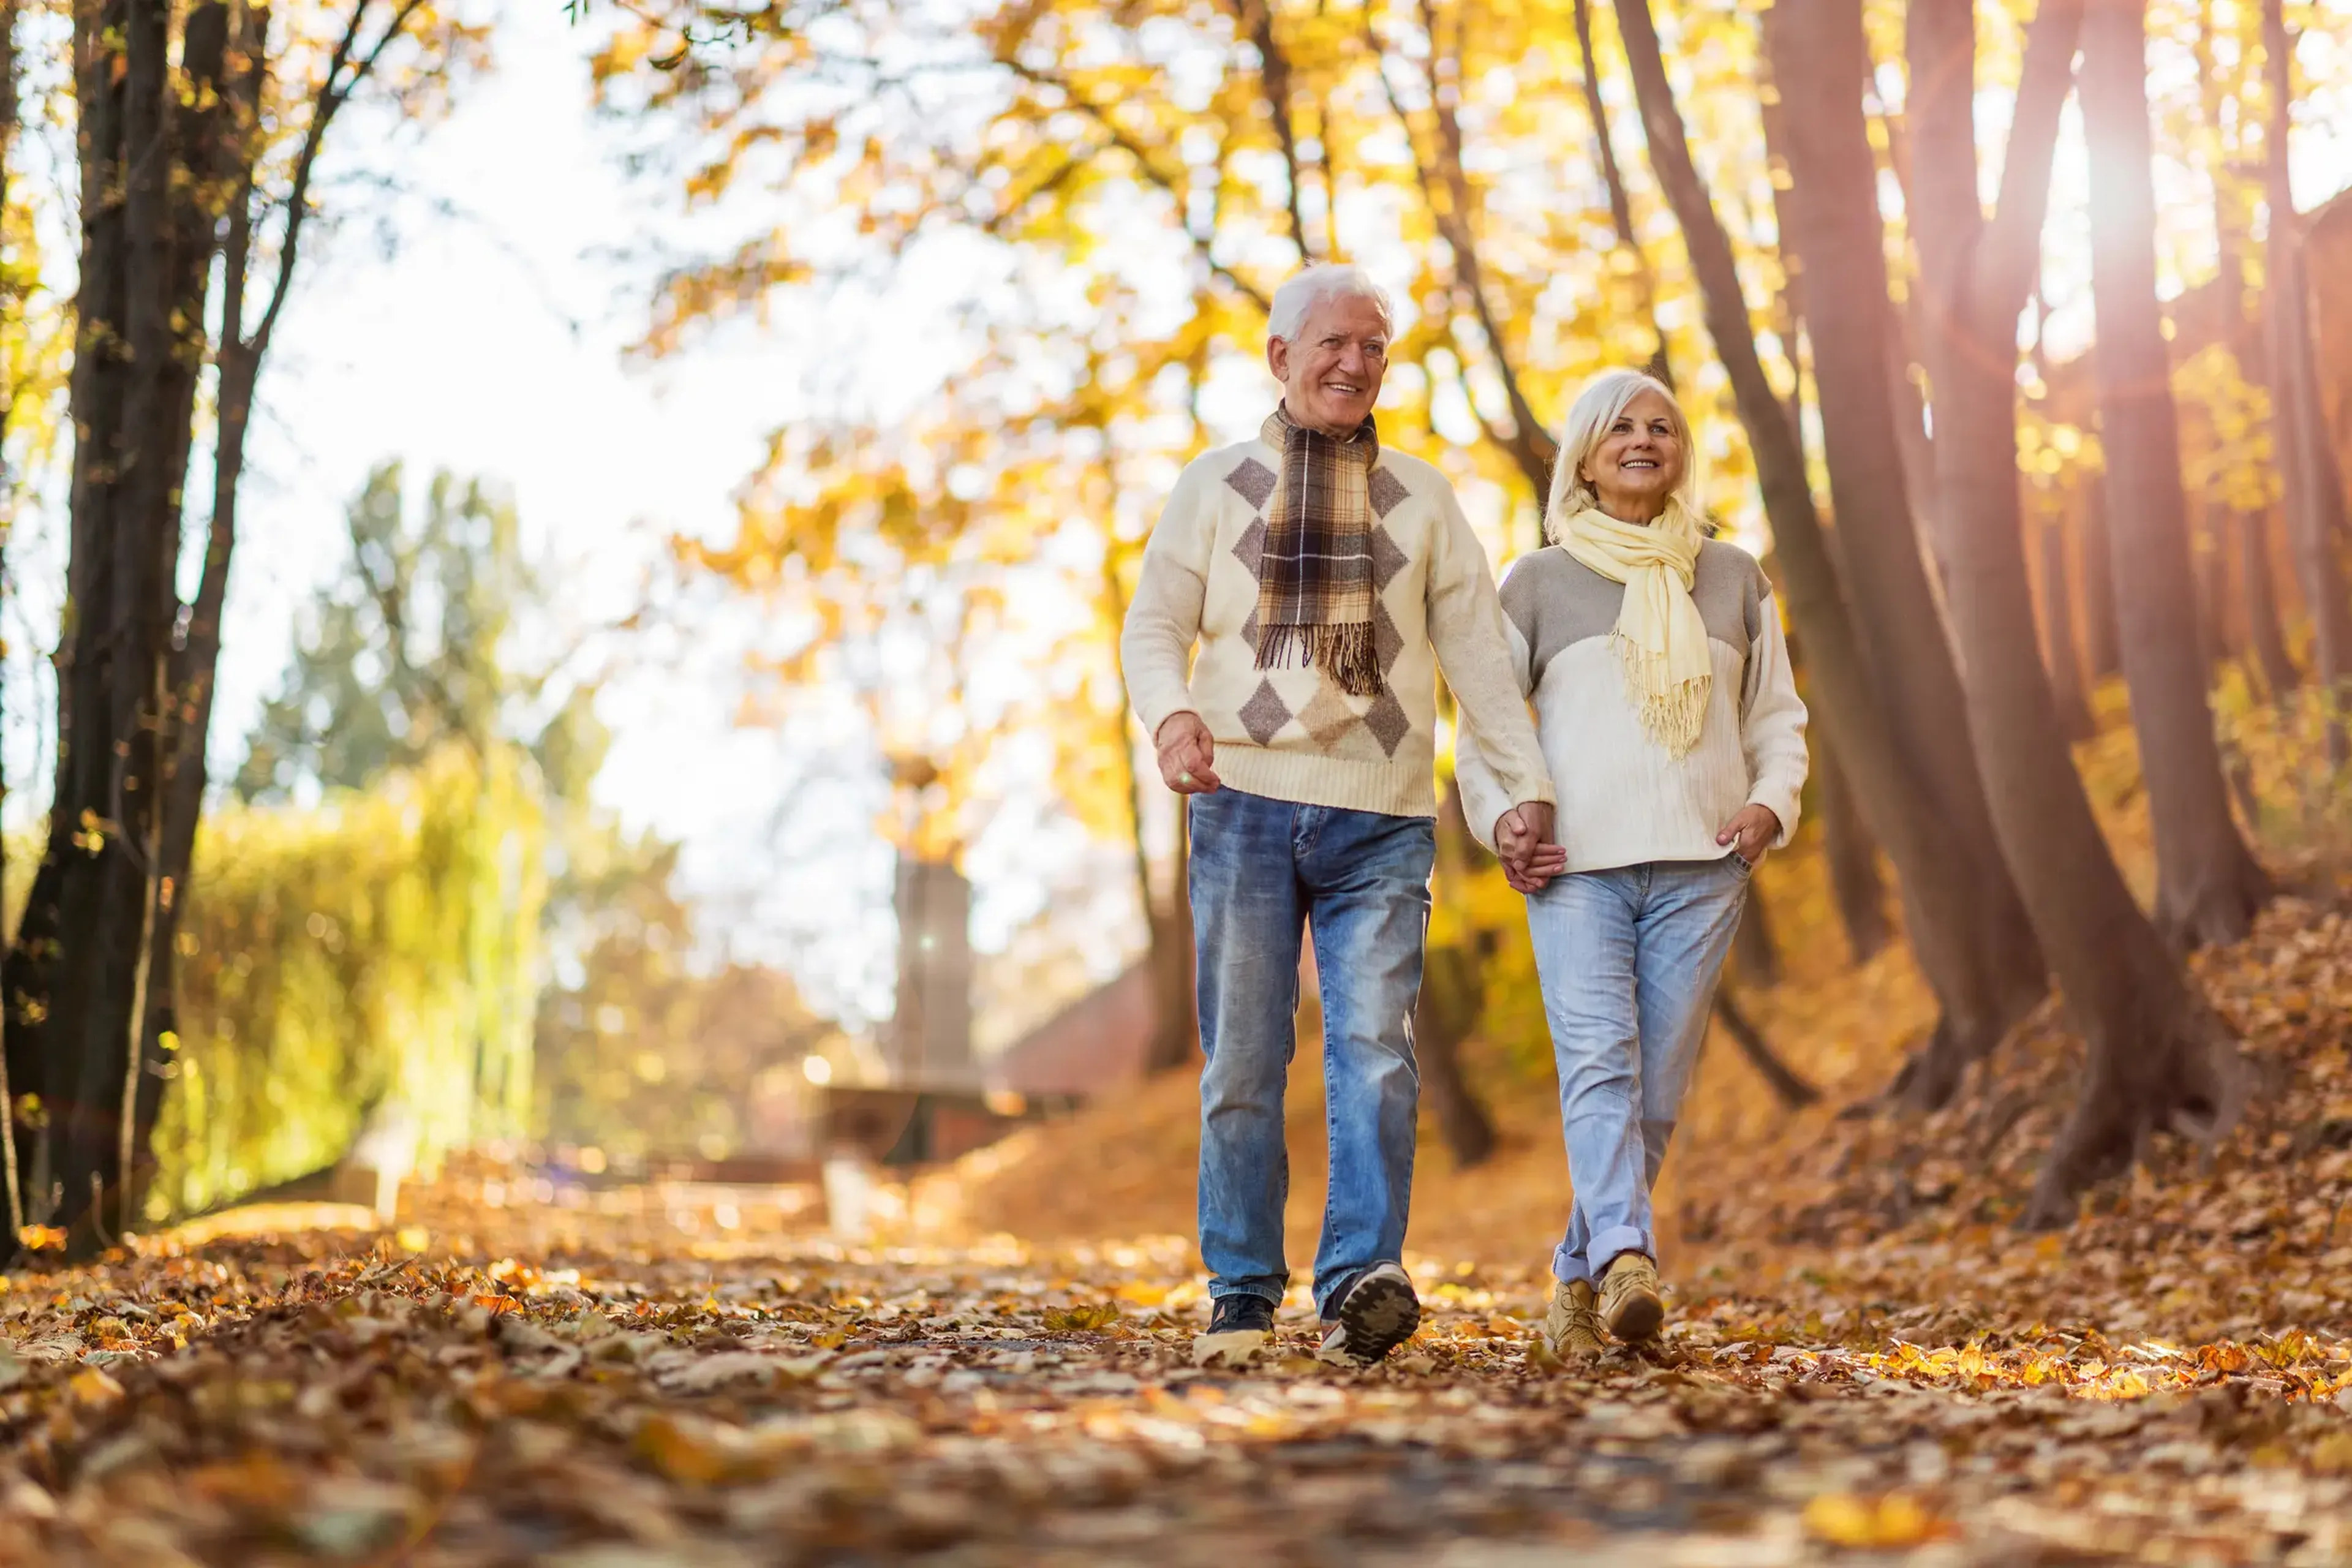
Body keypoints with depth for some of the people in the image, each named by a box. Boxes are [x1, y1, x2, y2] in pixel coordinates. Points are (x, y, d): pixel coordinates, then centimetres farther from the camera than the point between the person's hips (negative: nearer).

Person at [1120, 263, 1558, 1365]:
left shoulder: (1421, 499, 16)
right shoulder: (1215, 485, 12)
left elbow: (1477, 651, 14)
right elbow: (1154, 624, 7)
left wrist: (1524, 785, 6)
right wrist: (1173, 714, -14)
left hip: (1380, 821, 1)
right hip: (1245, 806, 0)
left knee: (1373, 1048, -14)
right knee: (1242, 1061, 1)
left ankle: (1361, 1282, -19)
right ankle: (1243, 1293, 10)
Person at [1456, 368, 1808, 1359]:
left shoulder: (1733, 578, 19)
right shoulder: (1539, 583, 13)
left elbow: (1777, 718, 21)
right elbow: (1484, 725, 14)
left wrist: (1771, 804, 2)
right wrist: (1500, 820, -4)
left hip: (1700, 867, 2)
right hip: (1576, 865, -2)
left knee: (1657, 1087, -1)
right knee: (1597, 1062, -19)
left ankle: (1578, 1281, 10)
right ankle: (1625, 1259, -32)